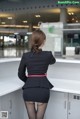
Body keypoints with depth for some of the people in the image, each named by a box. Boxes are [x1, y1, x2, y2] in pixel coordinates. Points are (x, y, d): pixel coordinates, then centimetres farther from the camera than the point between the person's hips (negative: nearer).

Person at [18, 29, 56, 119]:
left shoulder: (25, 55, -2)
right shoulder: (48, 54, -4)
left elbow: (20, 74, 7)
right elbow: (53, 61, 21)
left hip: (28, 90, 1)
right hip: (43, 90, -1)